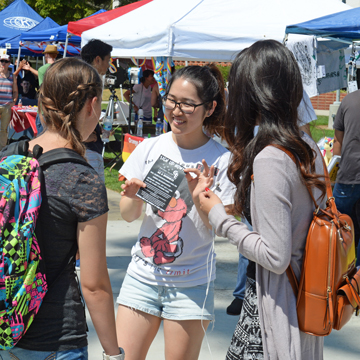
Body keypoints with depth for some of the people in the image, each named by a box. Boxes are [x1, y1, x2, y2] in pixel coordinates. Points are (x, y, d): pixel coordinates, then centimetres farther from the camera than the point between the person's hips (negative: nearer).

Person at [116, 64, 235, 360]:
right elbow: (128, 215, 4)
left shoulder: (220, 160, -7)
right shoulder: (149, 149, 1)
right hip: (143, 273, 3)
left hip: (191, 283, -2)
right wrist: (132, 198, -17)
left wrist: (200, 197, -25)